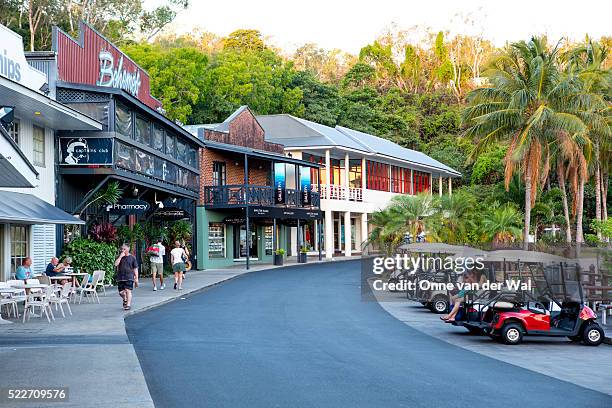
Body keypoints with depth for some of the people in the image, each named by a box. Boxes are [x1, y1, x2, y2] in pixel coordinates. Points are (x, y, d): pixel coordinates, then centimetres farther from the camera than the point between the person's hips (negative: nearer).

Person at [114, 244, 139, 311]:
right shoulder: (119, 257, 8)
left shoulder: (132, 257, 2)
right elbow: (116, 264, -11)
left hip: (129, 277, -3)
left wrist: (136, 278, 0)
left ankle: (128, 305, -4)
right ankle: (125, 300, 34)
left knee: (128, 291, -11)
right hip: (120, 277, 3)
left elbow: (135, 268, 4)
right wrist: (120, 256, -15)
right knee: (121, 292, 4)